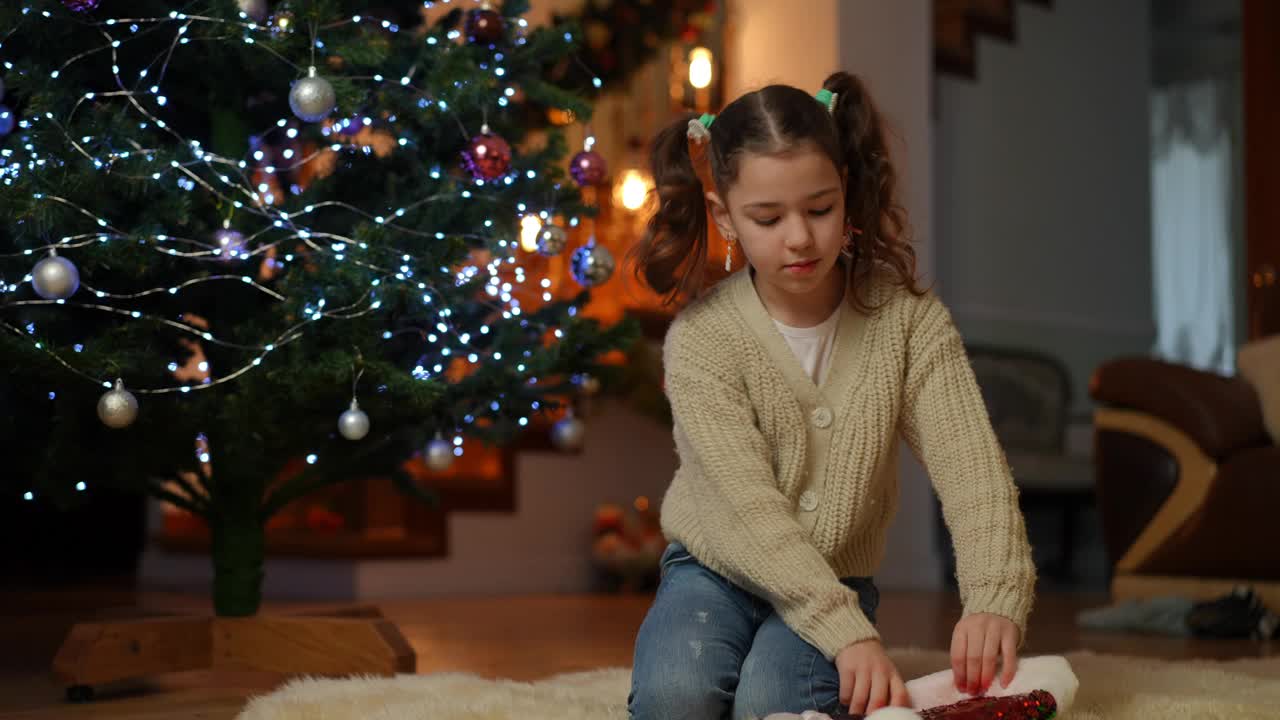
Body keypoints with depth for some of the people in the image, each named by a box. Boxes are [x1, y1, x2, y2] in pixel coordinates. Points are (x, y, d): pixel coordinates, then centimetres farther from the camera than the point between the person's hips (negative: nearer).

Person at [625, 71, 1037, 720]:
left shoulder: (909, 319, -10)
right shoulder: (701, 340, -16)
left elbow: (970, 467, -19)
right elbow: (752, 506, -25)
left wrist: (995, 599, -38)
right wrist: (850, 633, -38)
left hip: (836, 583, 1)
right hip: (715, 571, 0)